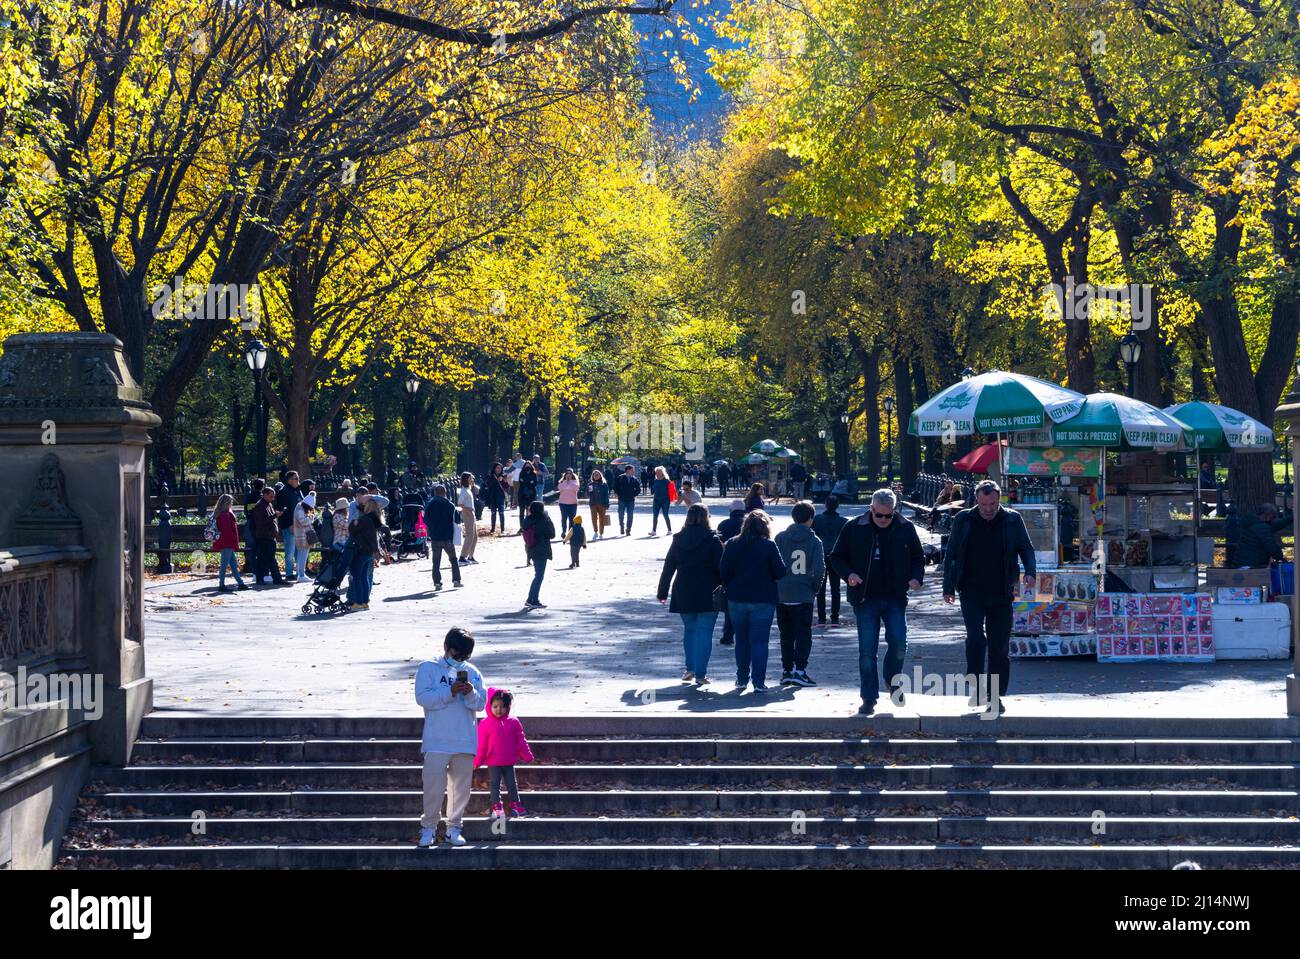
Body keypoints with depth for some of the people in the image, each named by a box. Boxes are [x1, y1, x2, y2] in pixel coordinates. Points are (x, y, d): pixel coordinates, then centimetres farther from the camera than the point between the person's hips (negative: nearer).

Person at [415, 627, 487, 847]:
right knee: (434, 786, -6)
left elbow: (481, 703, 7)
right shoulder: (428, 668, 3)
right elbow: (422, 697, -8)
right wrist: (450, 692, -18)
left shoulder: (473, 673, 12)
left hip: (466, 742, 3)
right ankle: (428, 827, 10)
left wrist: (471, 693, -15)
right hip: (436, 742, -3)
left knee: (462, 787, 6)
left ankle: (454, 828, 18)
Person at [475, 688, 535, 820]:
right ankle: (497, 808, 4)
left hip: (509, 762, 2)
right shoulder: (485, 723, -7)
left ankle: (516, 806, 20)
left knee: (512, 784, 10)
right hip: (493, 763, -2)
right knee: (494, 785, 1)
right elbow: (481, 744, -4)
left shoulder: (513, 722, 0)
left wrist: (527, 756, 9)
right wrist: (478, 760, -4)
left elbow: (521, 740, 7)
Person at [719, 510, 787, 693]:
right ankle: (759, 682, -4)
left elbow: (723, 572, 1)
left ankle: (742, 679, 20)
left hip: (736, 600, 3)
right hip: (763, 600, -3)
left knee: (741, 640, 16)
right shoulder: (769, 546, -10)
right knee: (759, 641, 1)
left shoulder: (731, 545, -1)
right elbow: (781, 572, -8)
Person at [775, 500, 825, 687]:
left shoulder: (780, 537, -1)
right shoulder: (814, 541, -5)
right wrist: (815, 588, 5)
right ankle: (799, 670, -6)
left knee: (786, 635, 13)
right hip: (804, 596, -2)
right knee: (804, 634, 5)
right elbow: (819, 569, -11)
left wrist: (777, 586, 11)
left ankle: (786, 670, 13)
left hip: (781, 595, 2)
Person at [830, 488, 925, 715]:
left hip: (895, 599, 1)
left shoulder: (905, 529, 2)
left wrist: (915, 577, -5)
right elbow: (837, 558, 5)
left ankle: (892, 681, 20)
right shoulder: (854, 529, -2)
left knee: (899, 645, -9)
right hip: (865, 600, -1)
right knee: (867, 651, 0)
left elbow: (918, 558, 14)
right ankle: (869, 698, 9)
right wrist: (848, 574, -14)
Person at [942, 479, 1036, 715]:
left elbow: (1026, 548, 8)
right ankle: (977, 687, -3)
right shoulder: (964, 519, 3)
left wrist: (1030, 572, -12)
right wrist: (949, 588, 0)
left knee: (1000, 647, 4)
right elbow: (950, 555, 7)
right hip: (972, 592, -1)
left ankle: (996, 696, 13)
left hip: (1001, 594, 1)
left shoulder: (1013, 520, 4)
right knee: (975, 638, -16)